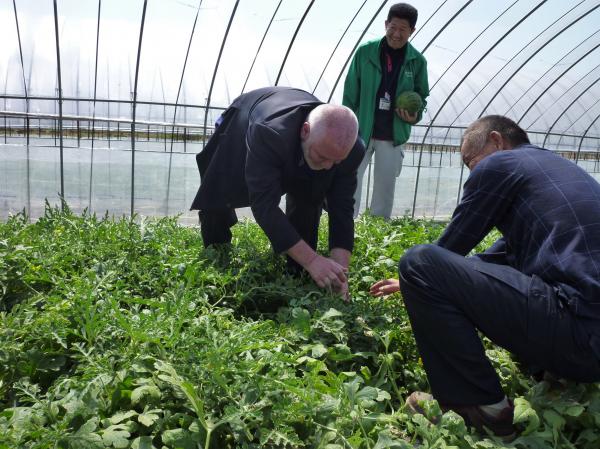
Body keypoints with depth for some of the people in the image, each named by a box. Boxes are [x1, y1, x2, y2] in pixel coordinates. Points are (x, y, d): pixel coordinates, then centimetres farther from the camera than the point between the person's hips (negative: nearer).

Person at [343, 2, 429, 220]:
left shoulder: (417, 61, 0)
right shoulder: (365, 51, -5)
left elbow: (421, 95, 12)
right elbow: (350, 92, -2)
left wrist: (415, 115, -10)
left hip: (394, 136, 2)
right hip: (361, 131, -1)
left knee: (385, 187, 10)